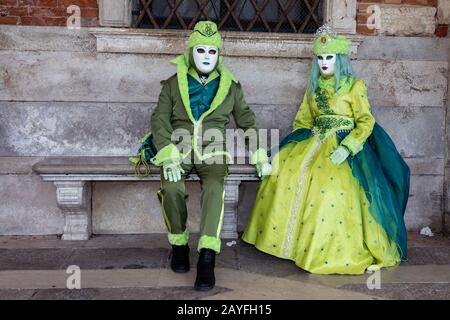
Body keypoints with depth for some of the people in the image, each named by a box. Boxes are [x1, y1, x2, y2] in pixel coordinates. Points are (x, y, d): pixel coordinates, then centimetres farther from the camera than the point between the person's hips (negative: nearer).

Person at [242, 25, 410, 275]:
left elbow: (366, 122, -4)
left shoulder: (354, 86, 2)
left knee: (332, 183, -28)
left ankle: (338, 250, -13)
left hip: (345, 144, -5)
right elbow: (303, 120, 17)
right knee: (284, 167, -17)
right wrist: (292, 146, 1)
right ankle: (293, 239, -9)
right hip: (315, 140, 5)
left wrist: (346, 148, -19)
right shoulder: (314, 87, 17)